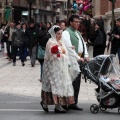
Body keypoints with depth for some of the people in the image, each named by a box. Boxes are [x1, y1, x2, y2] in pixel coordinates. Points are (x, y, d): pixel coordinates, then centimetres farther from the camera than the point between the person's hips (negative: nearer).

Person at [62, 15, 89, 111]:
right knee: (73, 82, -10)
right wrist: (78, 58, -15)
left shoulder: (78, 33, 21)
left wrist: (86, 55, 6)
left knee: (77, 82, 9)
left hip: (79, 59, 9)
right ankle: (71, 103, -5)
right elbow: (69, 48, -16)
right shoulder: (66, 33, -8)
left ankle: (74, 103, 15)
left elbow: (83, 44, 21)